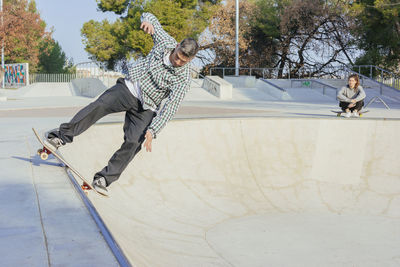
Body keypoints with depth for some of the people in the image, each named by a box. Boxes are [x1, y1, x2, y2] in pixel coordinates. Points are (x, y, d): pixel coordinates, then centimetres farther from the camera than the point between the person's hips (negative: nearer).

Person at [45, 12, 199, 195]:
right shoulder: (166, 42, -6)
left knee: (133, 143, -17)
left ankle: (104, 179, -7)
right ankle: (62, 136, -21)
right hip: (128, 88, 2)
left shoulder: (183, 79, -16)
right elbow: (148, 16, 9)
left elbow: (169, 108, -22)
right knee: (99, 106, -21)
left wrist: (153, 131, -32)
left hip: (144, 109, -2)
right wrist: (147, 21, -16)